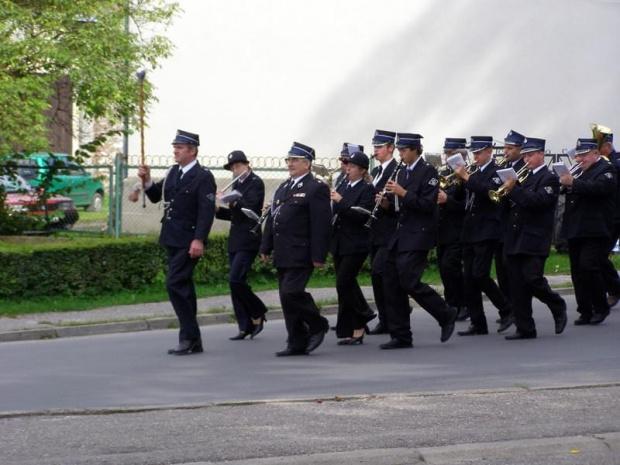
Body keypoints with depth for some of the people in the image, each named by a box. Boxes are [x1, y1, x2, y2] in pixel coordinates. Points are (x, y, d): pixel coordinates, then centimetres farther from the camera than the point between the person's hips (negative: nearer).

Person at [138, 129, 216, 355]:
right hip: (172, 240, 9)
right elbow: (155, 196, 18)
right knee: (182, 287, 11)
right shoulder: (173, 173, 14)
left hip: (188, 242, -9)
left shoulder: (203, 177, -11)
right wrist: (147, 180, -1)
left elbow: (207, 210, -17)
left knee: (175, 284, -16)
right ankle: (192, 341, 17)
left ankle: (189, 336, -11)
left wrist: (199, 240, -25)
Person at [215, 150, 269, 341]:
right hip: (235, 240, 9)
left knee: (235, 280, -17)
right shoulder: (237, 184, 17)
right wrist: (218, 209, 7)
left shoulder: (255, 183, -7)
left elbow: (250, 207, -20)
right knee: (236, 282, 5)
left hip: (248, 240, -9)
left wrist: (229, 201, -21)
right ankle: (245, 327, 7)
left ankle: (257, 314, 0)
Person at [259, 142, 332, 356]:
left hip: (301, 254, -8)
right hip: (283, 255, 8)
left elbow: (322, 224, -13)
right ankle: (297, 343, 12)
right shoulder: (283, 189, 19)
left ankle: (317, 325, 3)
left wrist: (318, 256, -17)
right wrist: (266, 248, 16)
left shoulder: (316, 188, -7)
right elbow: (272, 219, 21)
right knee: (287, 298, 7)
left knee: (290, 293, -18)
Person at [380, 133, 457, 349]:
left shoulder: (428, 172, -8)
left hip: (418, 236, -8)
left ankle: (446, 315, 6)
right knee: (391, 284, 2)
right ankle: (401, 337, 7)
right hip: (400, 236, 8)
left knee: (409, 282, -14)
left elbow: (428, 205, -17)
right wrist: (388, 203, 1)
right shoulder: (402, 173, 16)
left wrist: (403, 193, -22)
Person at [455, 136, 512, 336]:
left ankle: (507, 311, 1)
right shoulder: (474, 172, 17)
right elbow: (463, 199, 17)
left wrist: (466, 177, -23)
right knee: (470, 279, 3)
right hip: (470, 231, 8)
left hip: (486, 231, -8)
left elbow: (489, 192, -25)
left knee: (480, 275, -15)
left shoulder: (496, 172, -6)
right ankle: (478, 324, 6)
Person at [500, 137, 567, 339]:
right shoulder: (524, 177, 18)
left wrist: (514, 189, -18)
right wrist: (508, 191, -4)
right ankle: (525, 328, 7)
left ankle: (558, 309, 11)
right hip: (515, 239, 7)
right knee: (517, 285, 3)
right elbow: (515, 202, 14)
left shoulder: (549, 179, -5)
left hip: (534, 239, -7)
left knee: (532, 279, -14)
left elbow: (537, 201, -20)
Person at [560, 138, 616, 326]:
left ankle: (601, 308, -1)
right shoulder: (578, 172, 20)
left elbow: (598, 187, -21)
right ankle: (585, 312, 9)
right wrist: (563, 182, -6)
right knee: (578, 273, 5)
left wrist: (573, 182, -28)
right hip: (575, 231, 8)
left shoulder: (605, 170, -3)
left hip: (595, 231, -8)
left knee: (589, 268, -15)